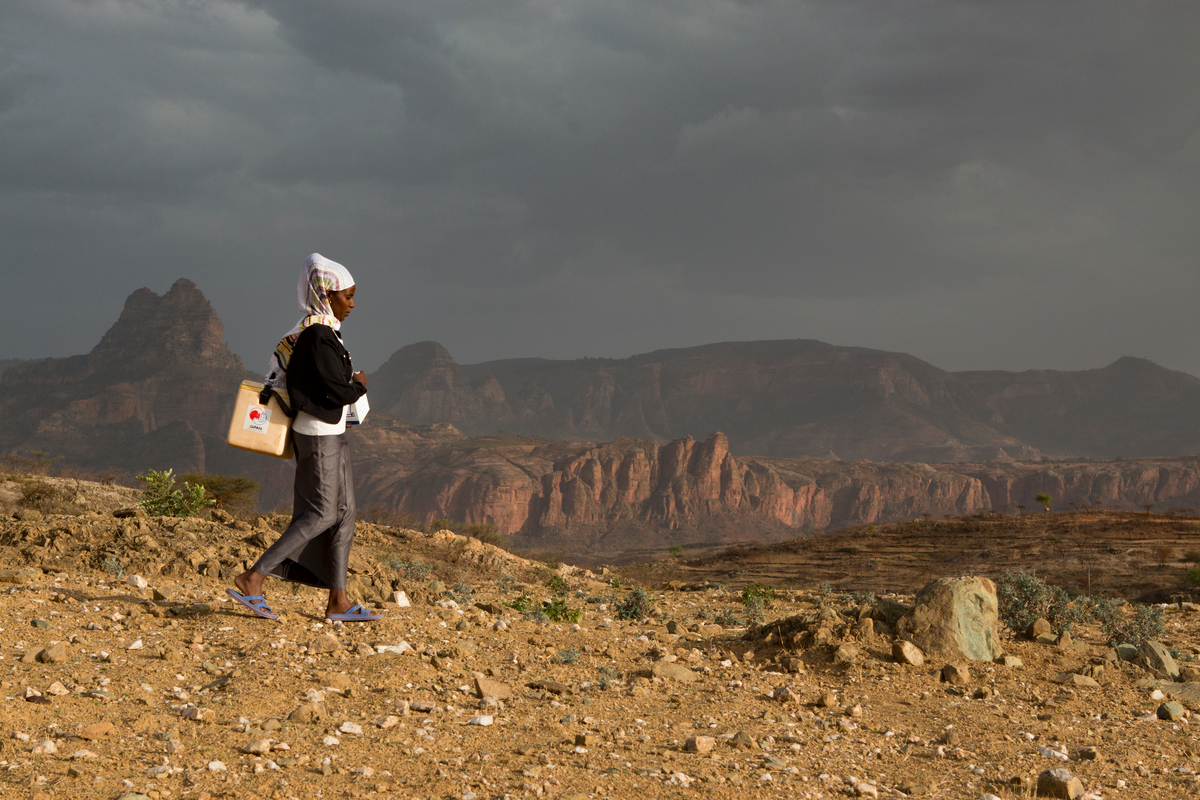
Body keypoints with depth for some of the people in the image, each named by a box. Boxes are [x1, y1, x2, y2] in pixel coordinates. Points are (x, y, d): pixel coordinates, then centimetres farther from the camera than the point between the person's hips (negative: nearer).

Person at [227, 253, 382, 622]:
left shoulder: (319, 331, 11)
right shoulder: (318, 336, -19)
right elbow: (339, 390, -23)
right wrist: (359, 384, -1)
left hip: (330, 433, 10)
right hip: (320, 436, -10)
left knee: (343, 512, 9)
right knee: (321, 515, -7)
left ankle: (338, 601, 10)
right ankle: (253, 579, -5)